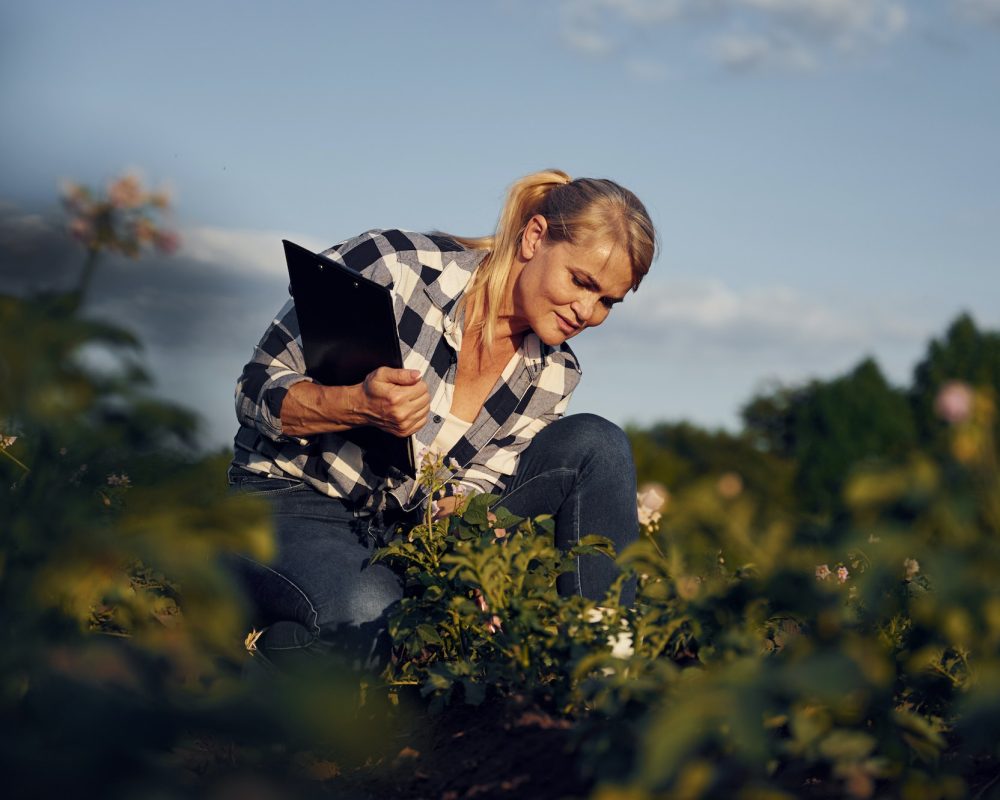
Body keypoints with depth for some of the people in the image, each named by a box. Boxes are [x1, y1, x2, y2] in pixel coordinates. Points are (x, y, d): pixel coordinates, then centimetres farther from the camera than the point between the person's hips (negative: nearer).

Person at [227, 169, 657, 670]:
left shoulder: (552, 376, -2)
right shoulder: (391, 265, -16)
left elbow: (471, 493, -5)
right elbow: (256, 389, -13)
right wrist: (361, 405, -33)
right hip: (290, 503, -5)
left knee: (595, 443, -13)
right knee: (374, 619, -39)